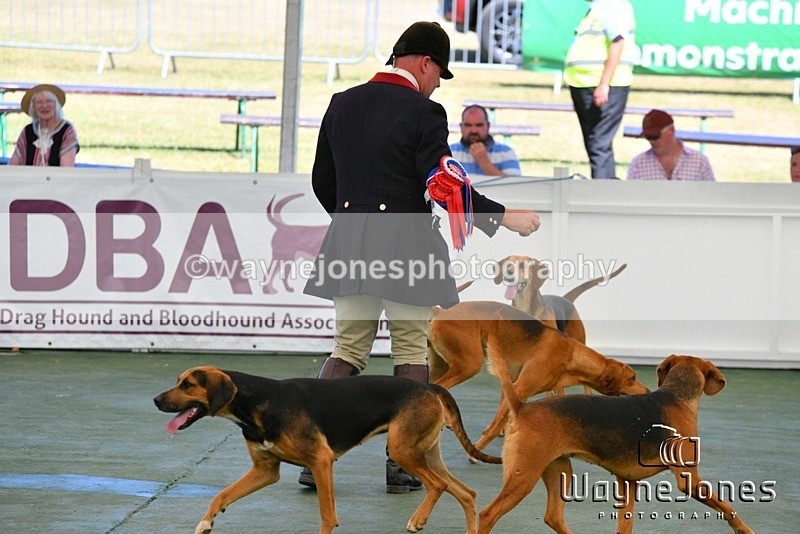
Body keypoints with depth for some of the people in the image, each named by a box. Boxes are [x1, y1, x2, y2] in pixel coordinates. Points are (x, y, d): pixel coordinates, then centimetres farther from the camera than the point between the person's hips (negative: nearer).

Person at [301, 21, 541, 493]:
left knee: (348, 349, 11)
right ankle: (402, 463, 5)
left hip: (351, 247, 5)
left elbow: (322, 181, 14)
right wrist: (503, 216, -10)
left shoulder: (342, 104, 9)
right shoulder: (424, 113, -11)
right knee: (412, 351, 7)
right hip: (406, 249, -5)